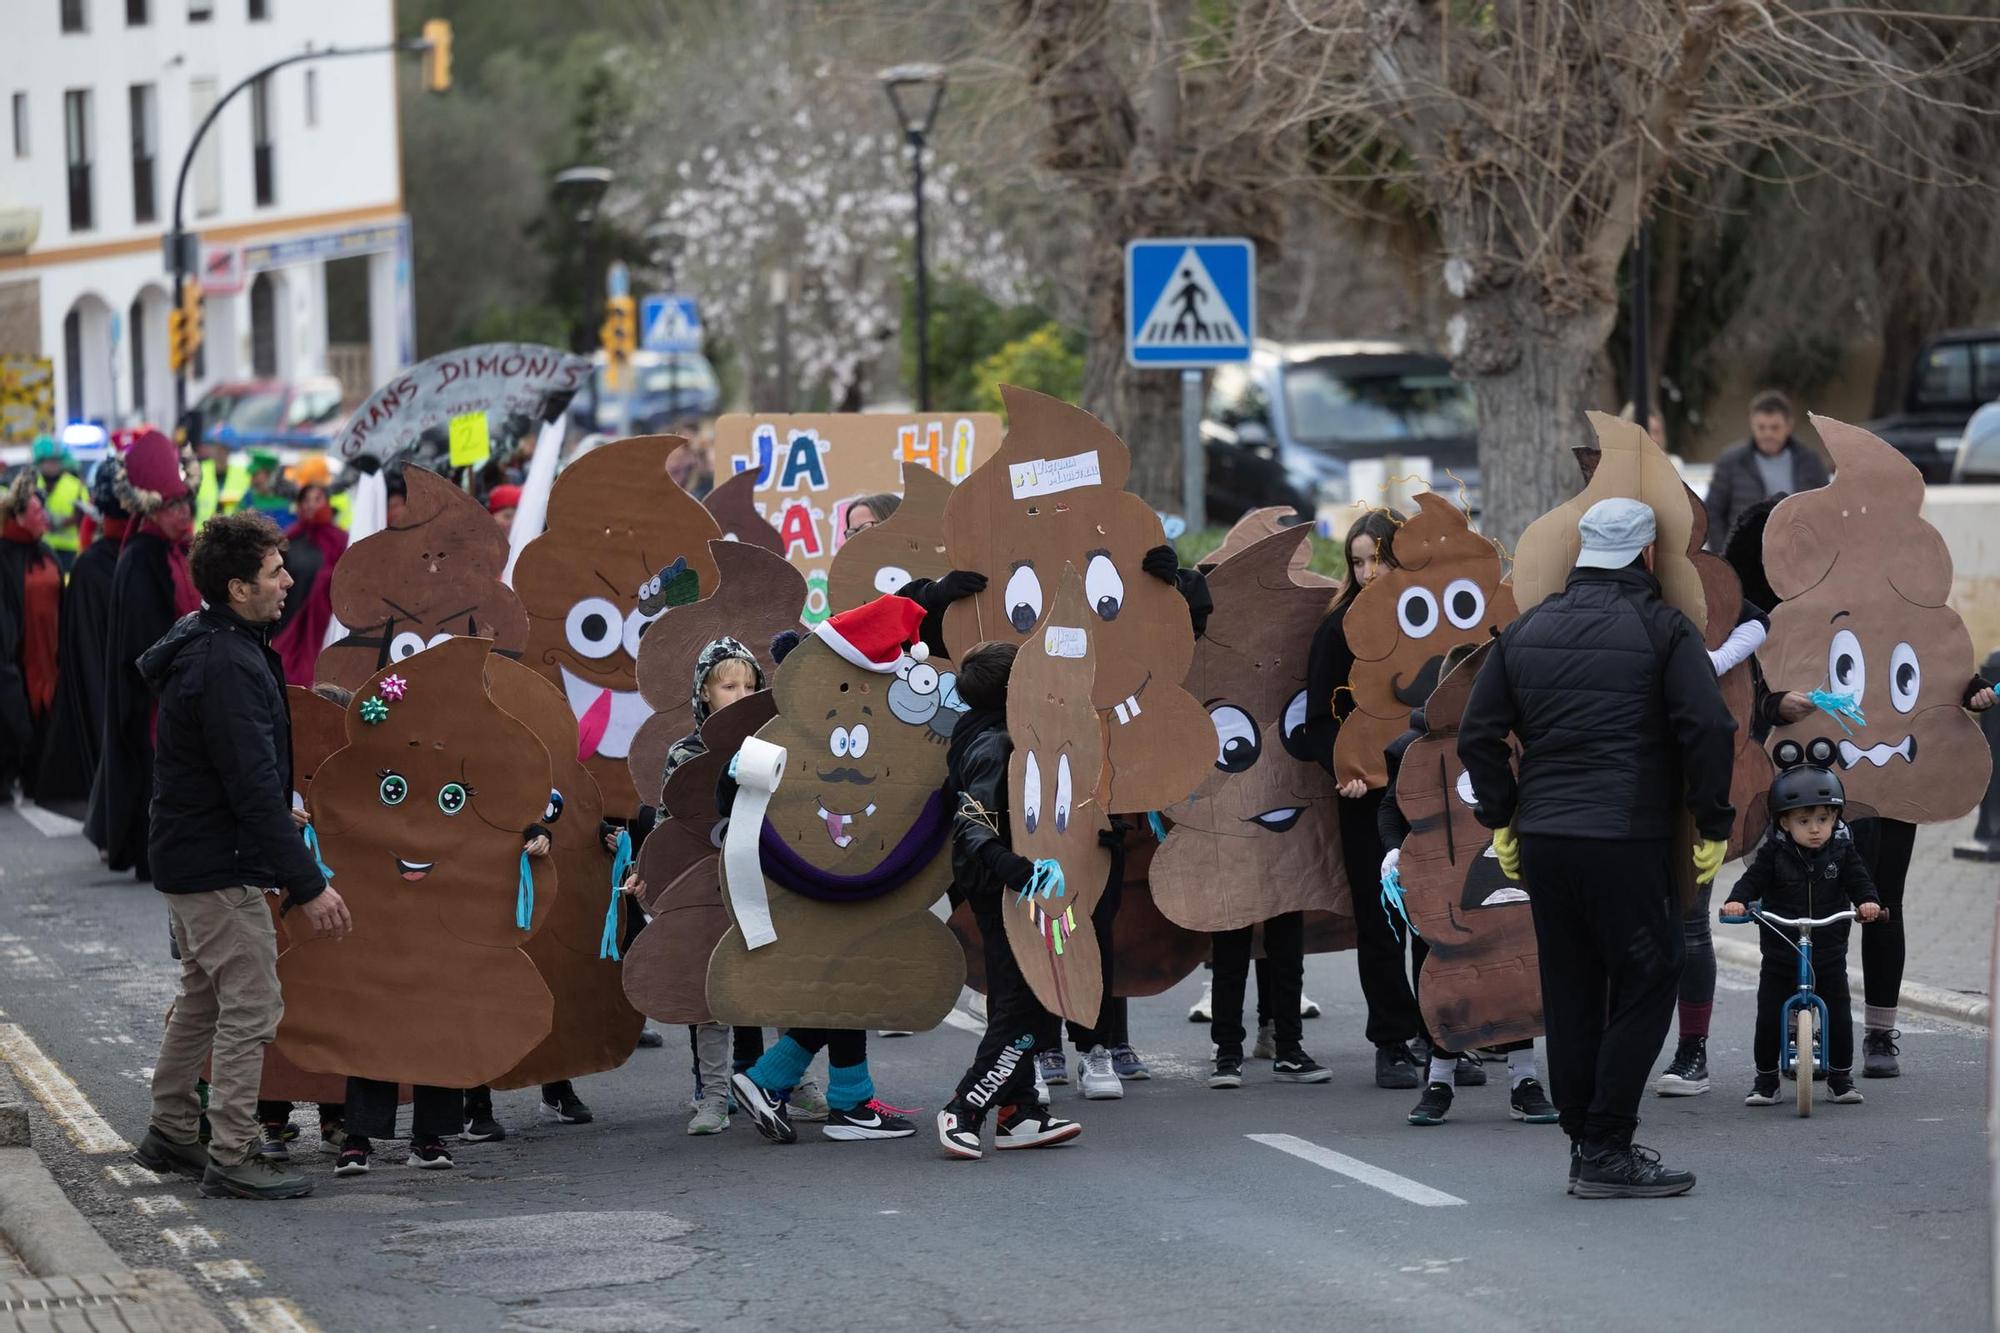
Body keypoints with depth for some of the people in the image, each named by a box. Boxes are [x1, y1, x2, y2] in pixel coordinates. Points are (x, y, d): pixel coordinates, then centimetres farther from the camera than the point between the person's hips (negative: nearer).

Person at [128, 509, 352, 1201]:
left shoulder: (201, 646, 10)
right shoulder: (228, 666, -24)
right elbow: (254, 787, -27)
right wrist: (308, 885, -26)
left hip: (187, 854, 11)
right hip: (220, 867, -11)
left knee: (204, 998, 21)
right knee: (251, 1007, -6)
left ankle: (169, 1135, 31)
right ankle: (232, 1159, -3)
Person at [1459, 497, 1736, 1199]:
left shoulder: (1527, 628, 13)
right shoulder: (1663, 627, -3)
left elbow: (1478, 733, 13)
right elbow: (1709, 727, -12)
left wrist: (1500, 820, 19)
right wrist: (1713, 825, -3)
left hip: (1541, 842, 6)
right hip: (1627, 842, -6)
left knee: (1569, 990, 13)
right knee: (1645, 983, 1)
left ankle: (1585, 1138, 16)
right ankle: (1606, 1150, -4)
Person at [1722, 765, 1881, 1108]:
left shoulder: (1841, 852, -1)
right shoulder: (1774, 853, -6)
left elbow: (1858, 881, -7)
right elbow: (1753, 880, -13)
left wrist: (1868, 902, -28)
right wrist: (1737, 901, -33)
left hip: (1829, 955, 1)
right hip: (1780, 956, -1)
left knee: (1839, 1016, 3)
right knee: (1769, 1018, -1)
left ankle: (1841, 1077, 19)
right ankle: (1766, 1079, 13)